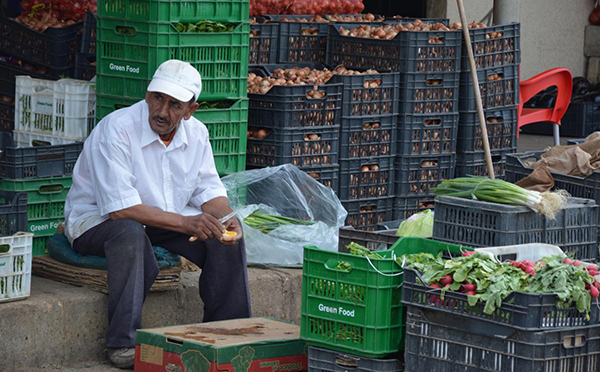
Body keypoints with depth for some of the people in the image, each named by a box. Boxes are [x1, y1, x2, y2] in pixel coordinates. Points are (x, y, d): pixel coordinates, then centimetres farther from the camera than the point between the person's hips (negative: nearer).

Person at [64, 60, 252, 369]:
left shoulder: (196, 134, -2)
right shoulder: (116, 129, -25)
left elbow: (209, 190, 4)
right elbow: (120, 208, -30)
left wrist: (226, 220, -20)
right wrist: (185, 223, -36)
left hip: (165, 219, 6)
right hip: (97, 221, -6)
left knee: (226, 237, -13)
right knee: (131, 234, -39)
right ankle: (123, 344, -33)